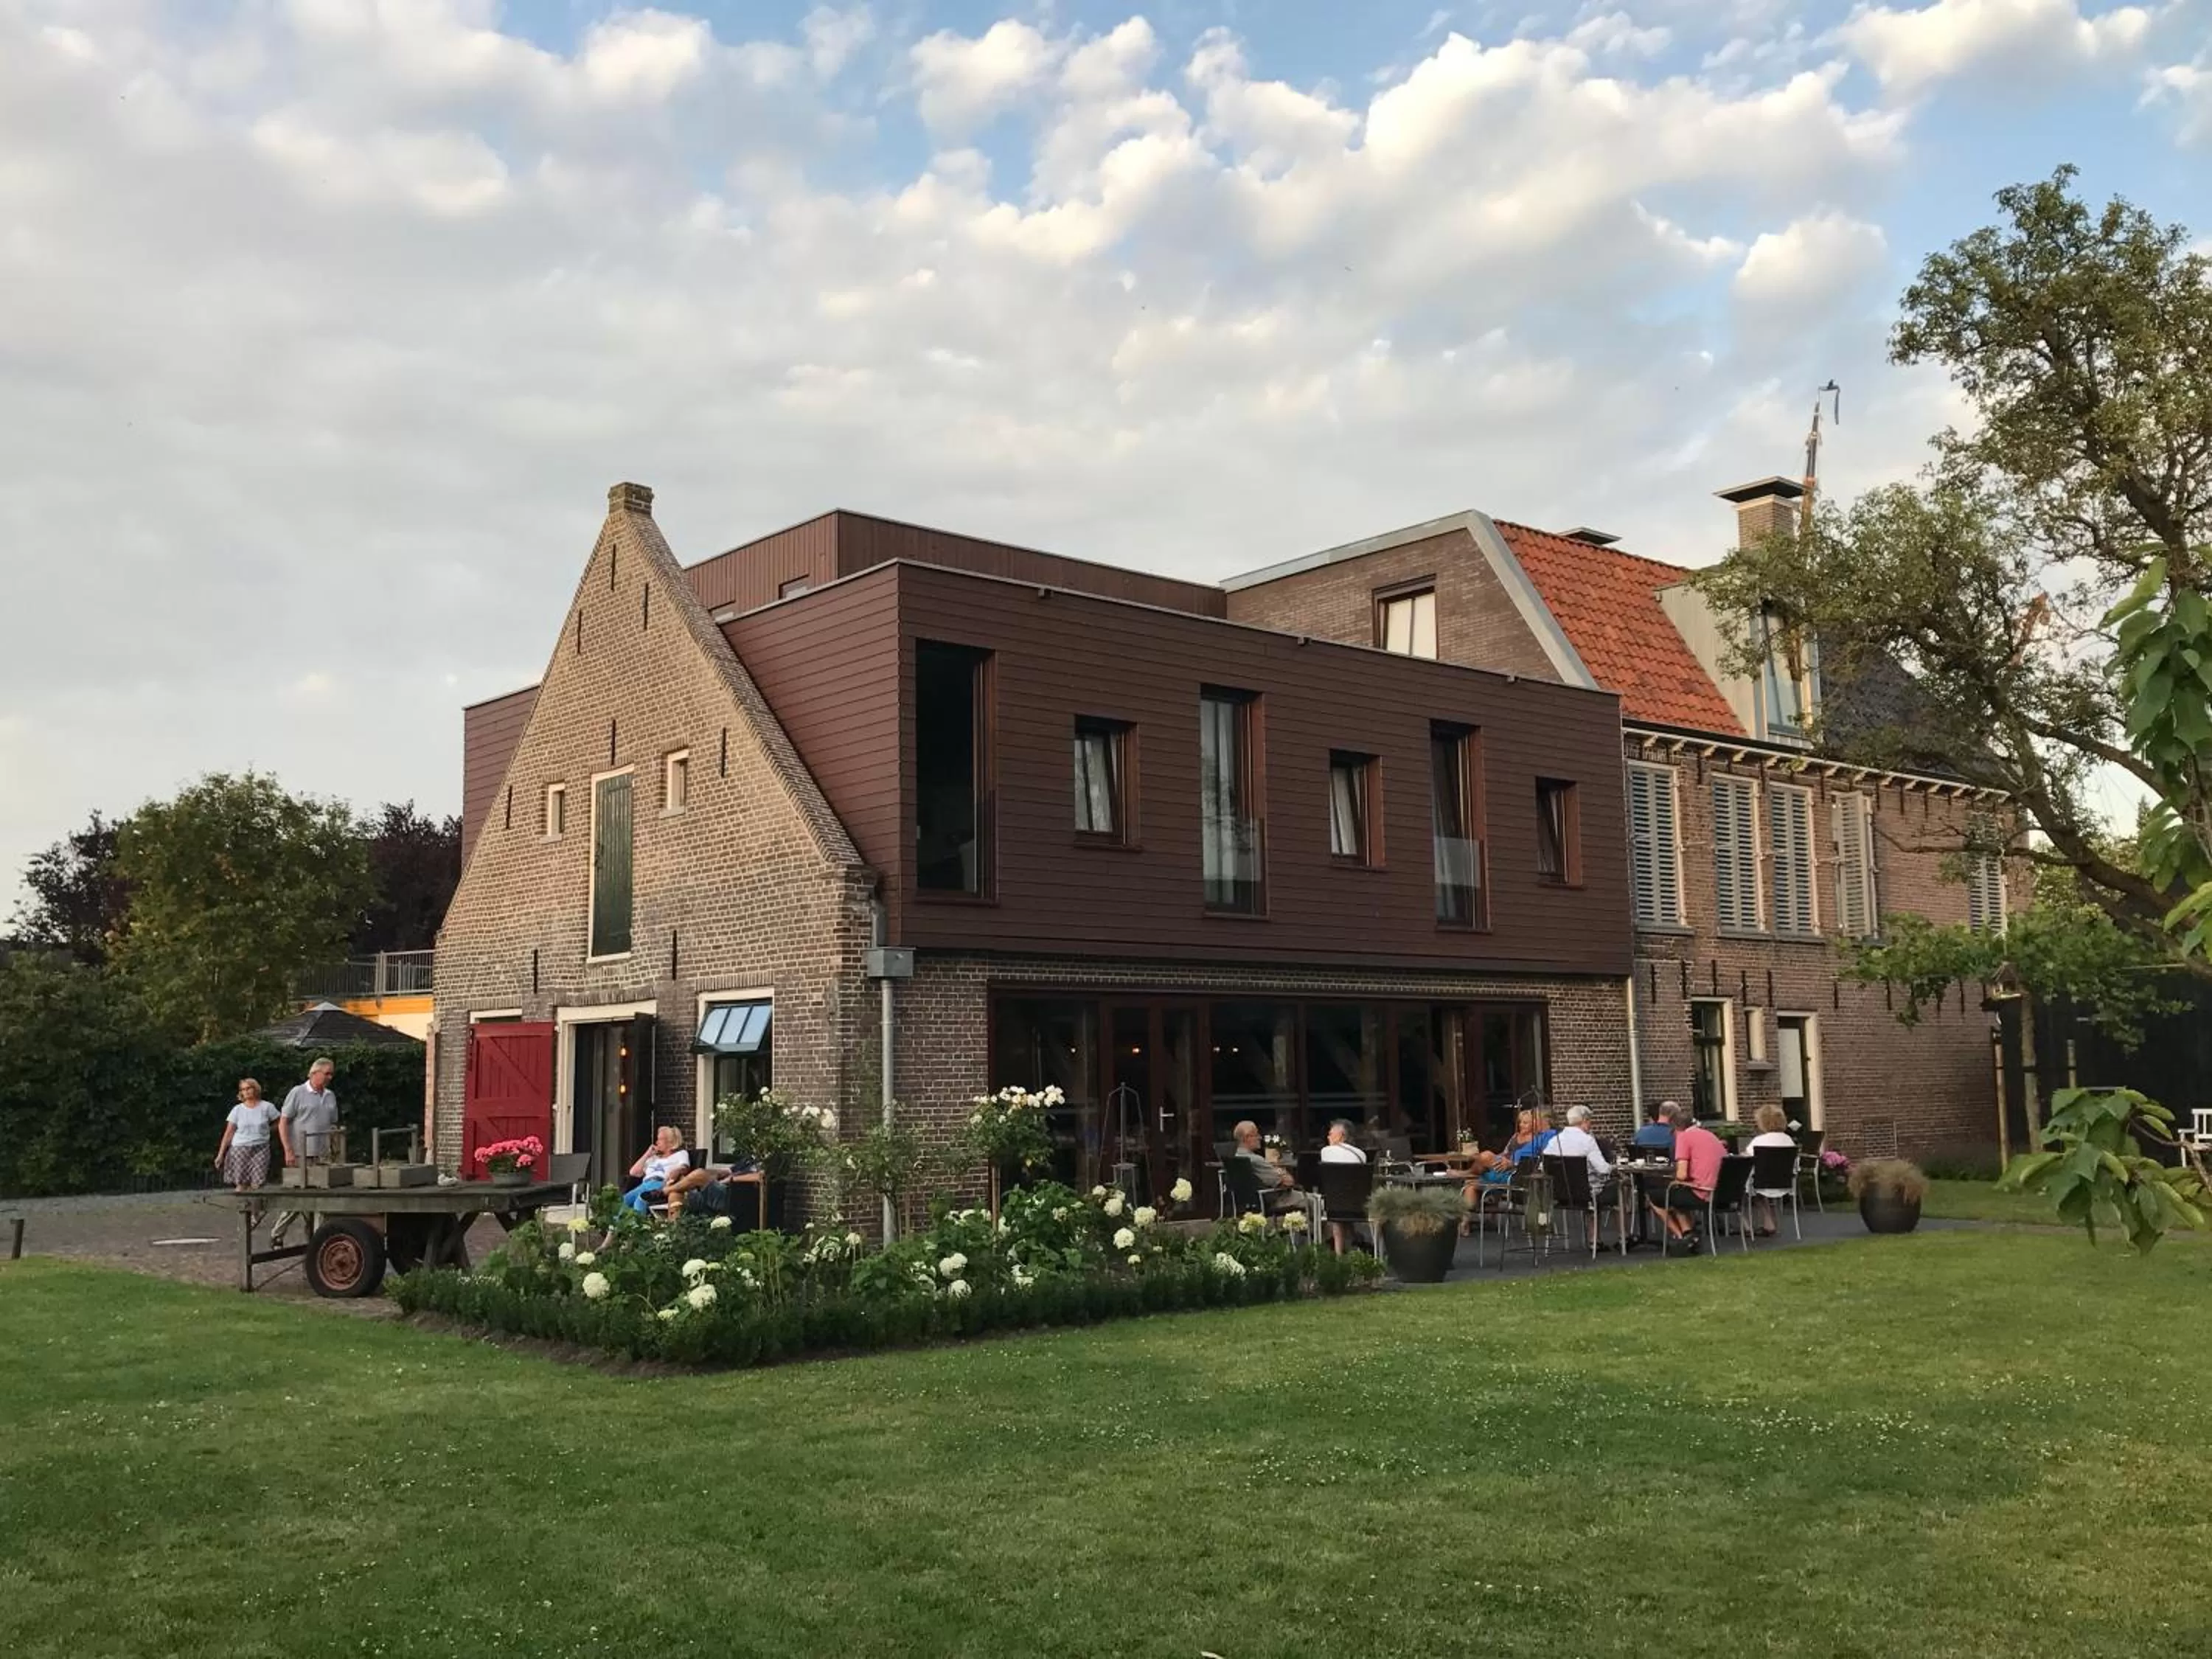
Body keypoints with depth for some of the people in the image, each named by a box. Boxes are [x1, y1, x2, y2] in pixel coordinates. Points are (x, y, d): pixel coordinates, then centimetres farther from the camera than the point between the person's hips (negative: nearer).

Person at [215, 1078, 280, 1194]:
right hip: (240, 1150, 1)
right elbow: (228, 1133, 5)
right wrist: (220, 1154, 2)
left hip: (260, 1149, -1)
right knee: (241, 1185, -7)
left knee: (257, 1185, -10)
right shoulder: (237, 1110, 4)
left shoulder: (267, 1107, 1)